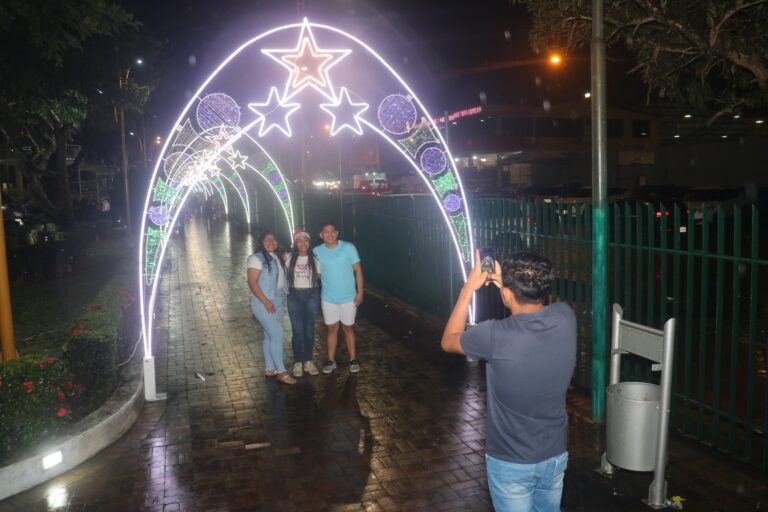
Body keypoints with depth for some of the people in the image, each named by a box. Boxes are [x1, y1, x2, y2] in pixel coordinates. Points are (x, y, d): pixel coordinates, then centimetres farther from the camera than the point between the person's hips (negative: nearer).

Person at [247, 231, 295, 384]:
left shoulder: (277, 258, 10)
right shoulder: (257, 258, -12)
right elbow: (252, 282, -17)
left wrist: (282, 298, 9)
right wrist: (266, 301, -22)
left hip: (277, 303, 7)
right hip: (263, 304, -7)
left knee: (270, 336, 12)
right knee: (277, 335, -10)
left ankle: (269, 369, 21)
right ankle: (281, 371, -2)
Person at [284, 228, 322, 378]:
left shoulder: (314, 259, -1)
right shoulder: (289, 258, -3)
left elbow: (318, 277, 6)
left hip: (311, 296, 1)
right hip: (294, 296, -1)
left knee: (309, 330, 8)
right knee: (298, 331, -1)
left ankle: (308, 361, 21)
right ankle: (297, 362, 13)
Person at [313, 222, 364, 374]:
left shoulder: (348, 247, -11)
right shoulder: (317, 251, -6)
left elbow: (358, 270, -7)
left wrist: (360, 292, -9)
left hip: (348, 297, -1)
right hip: (328, 298, 1)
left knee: (349, 328, 11)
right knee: (332, 329, 11)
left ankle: (353, 360, 20)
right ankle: (331, 361, 21)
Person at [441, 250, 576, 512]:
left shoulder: (495, 336, -29)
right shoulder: (565, 318, -16)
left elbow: (448, 341, -7)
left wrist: (468, 290, -4)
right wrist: (508, 283, 6)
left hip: (510, 463, -4)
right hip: (555, 456, 5)